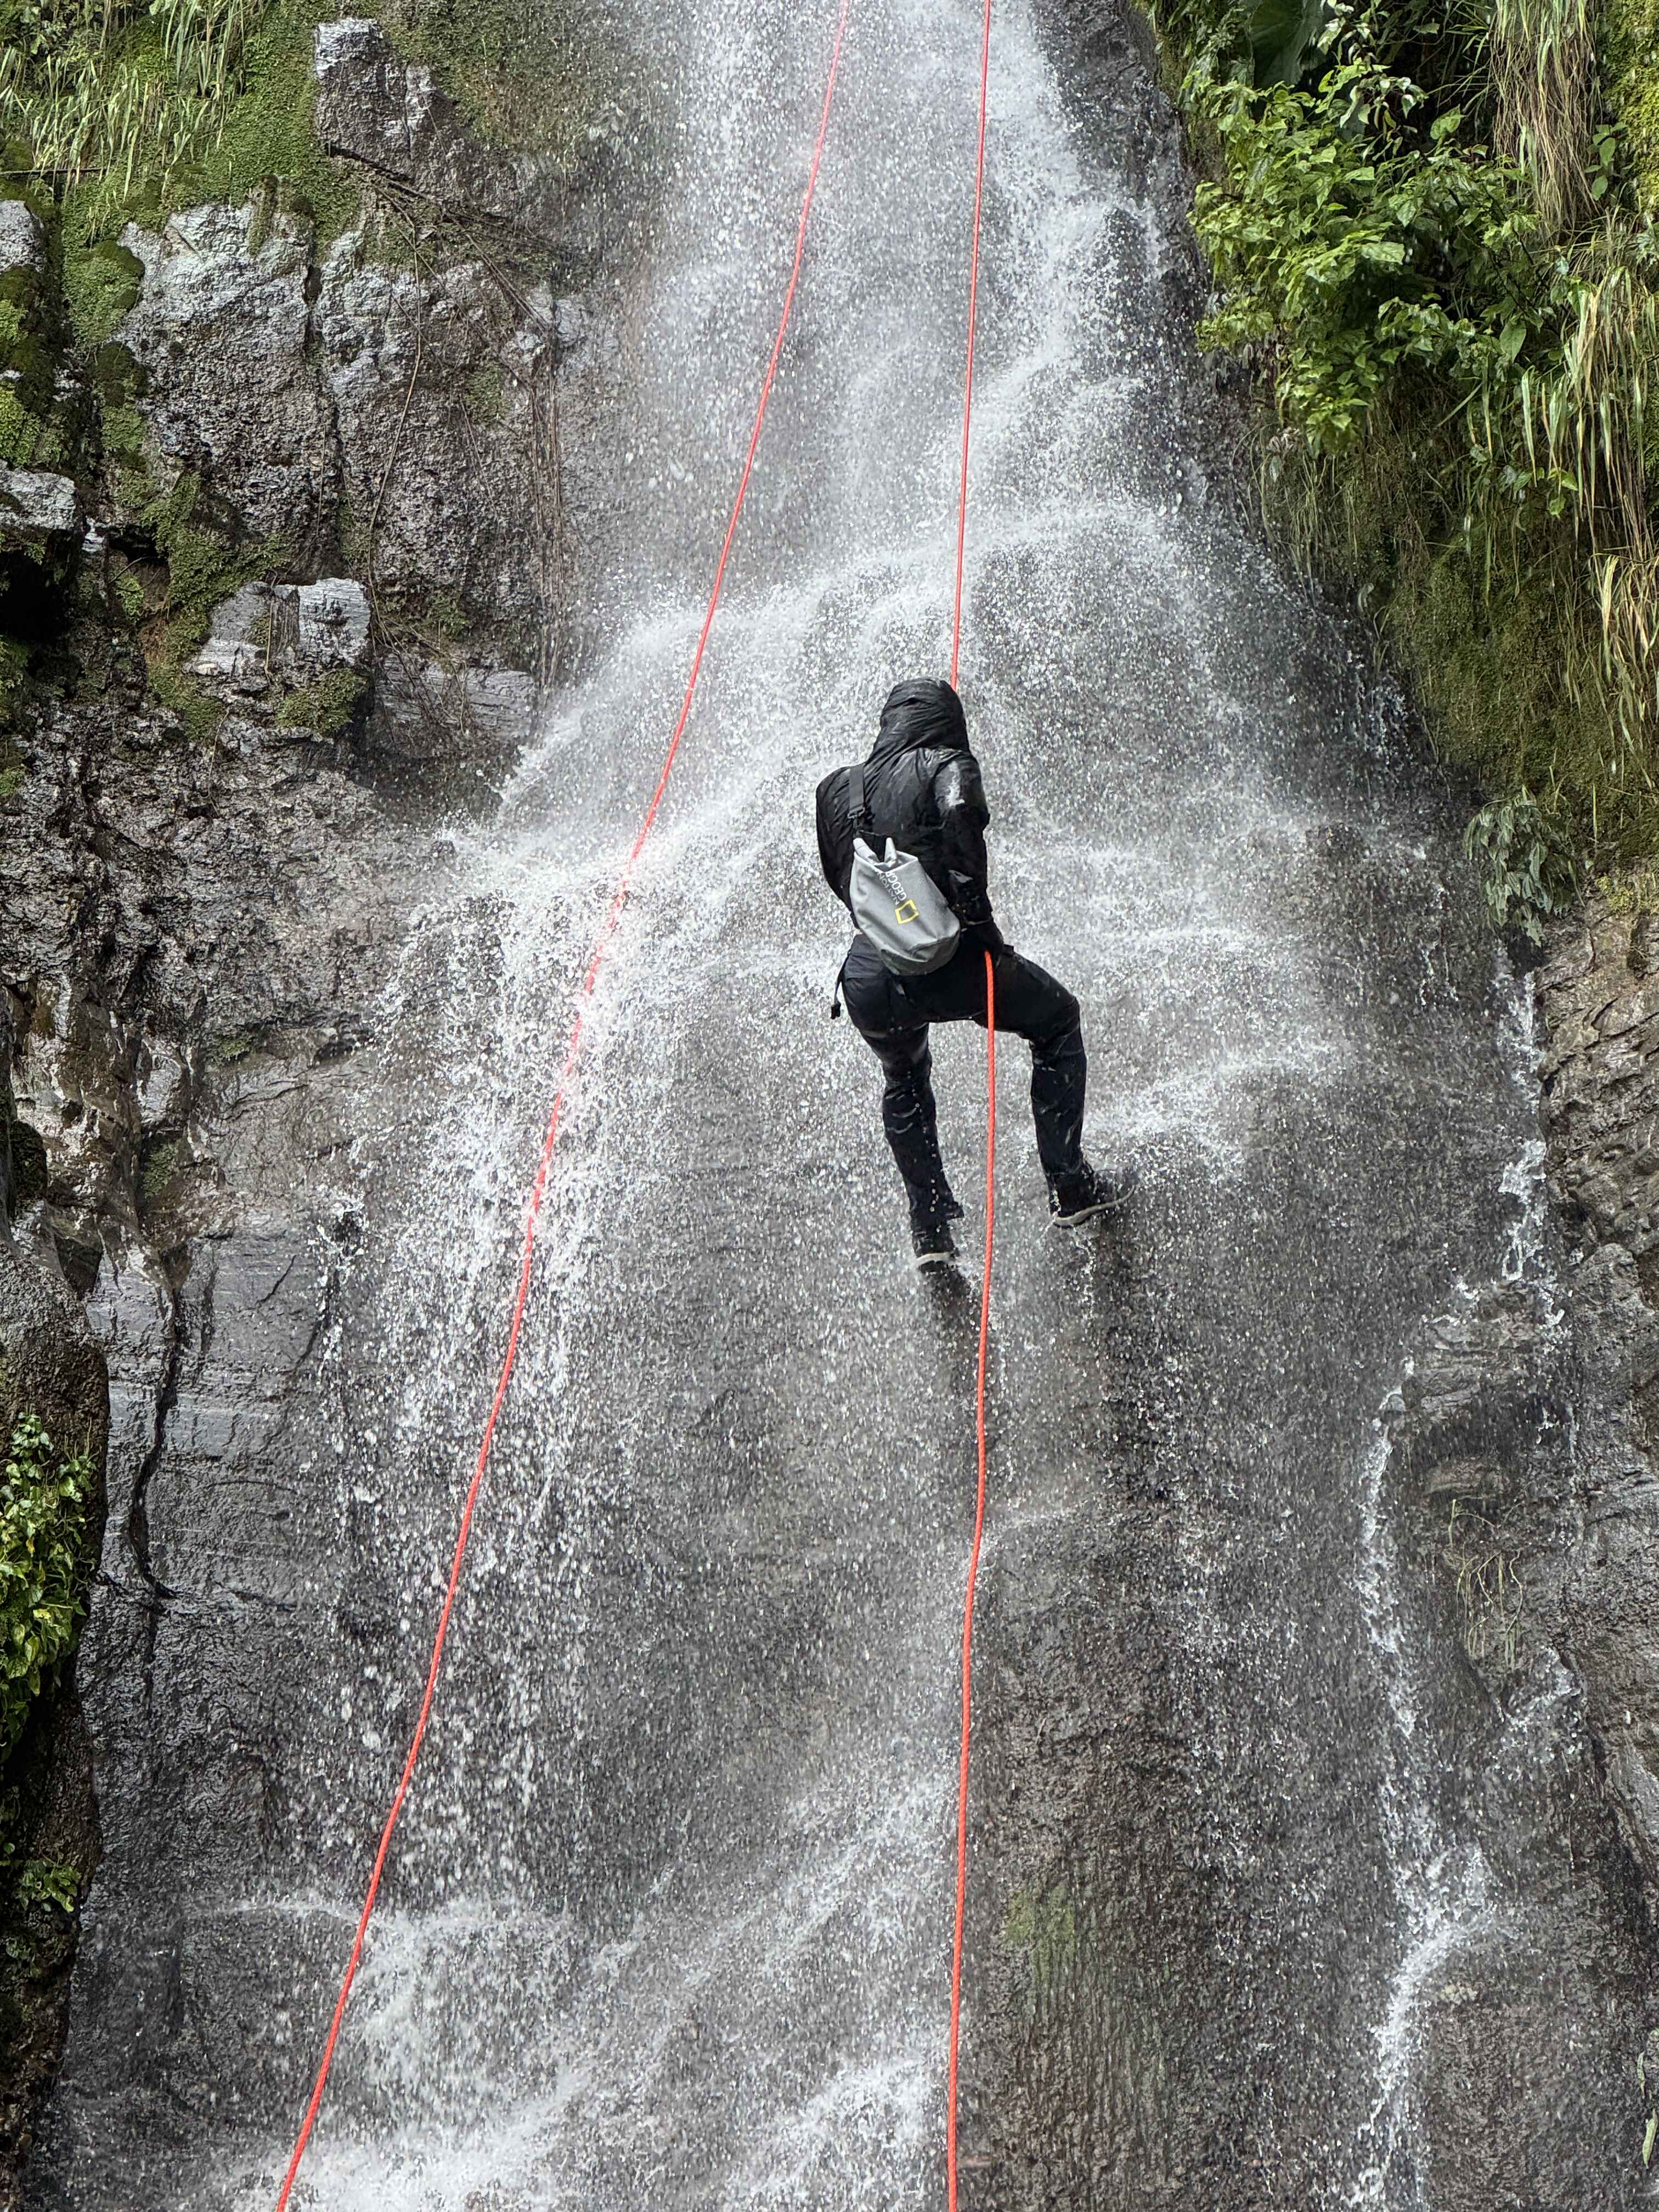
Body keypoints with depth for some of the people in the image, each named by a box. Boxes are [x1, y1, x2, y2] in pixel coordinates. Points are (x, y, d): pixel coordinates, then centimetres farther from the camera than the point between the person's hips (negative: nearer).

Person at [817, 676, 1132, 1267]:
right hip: (945, 959, -4)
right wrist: (979, 914, -16)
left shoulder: (837, 788, 16)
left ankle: (929, 1229, 29)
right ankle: (1070, 1187, 21)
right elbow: (960, 813, -22)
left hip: (866, 981, 4)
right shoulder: (947, 766, 0)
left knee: (904, 1080, 35)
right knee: (1058, 1021, 23)